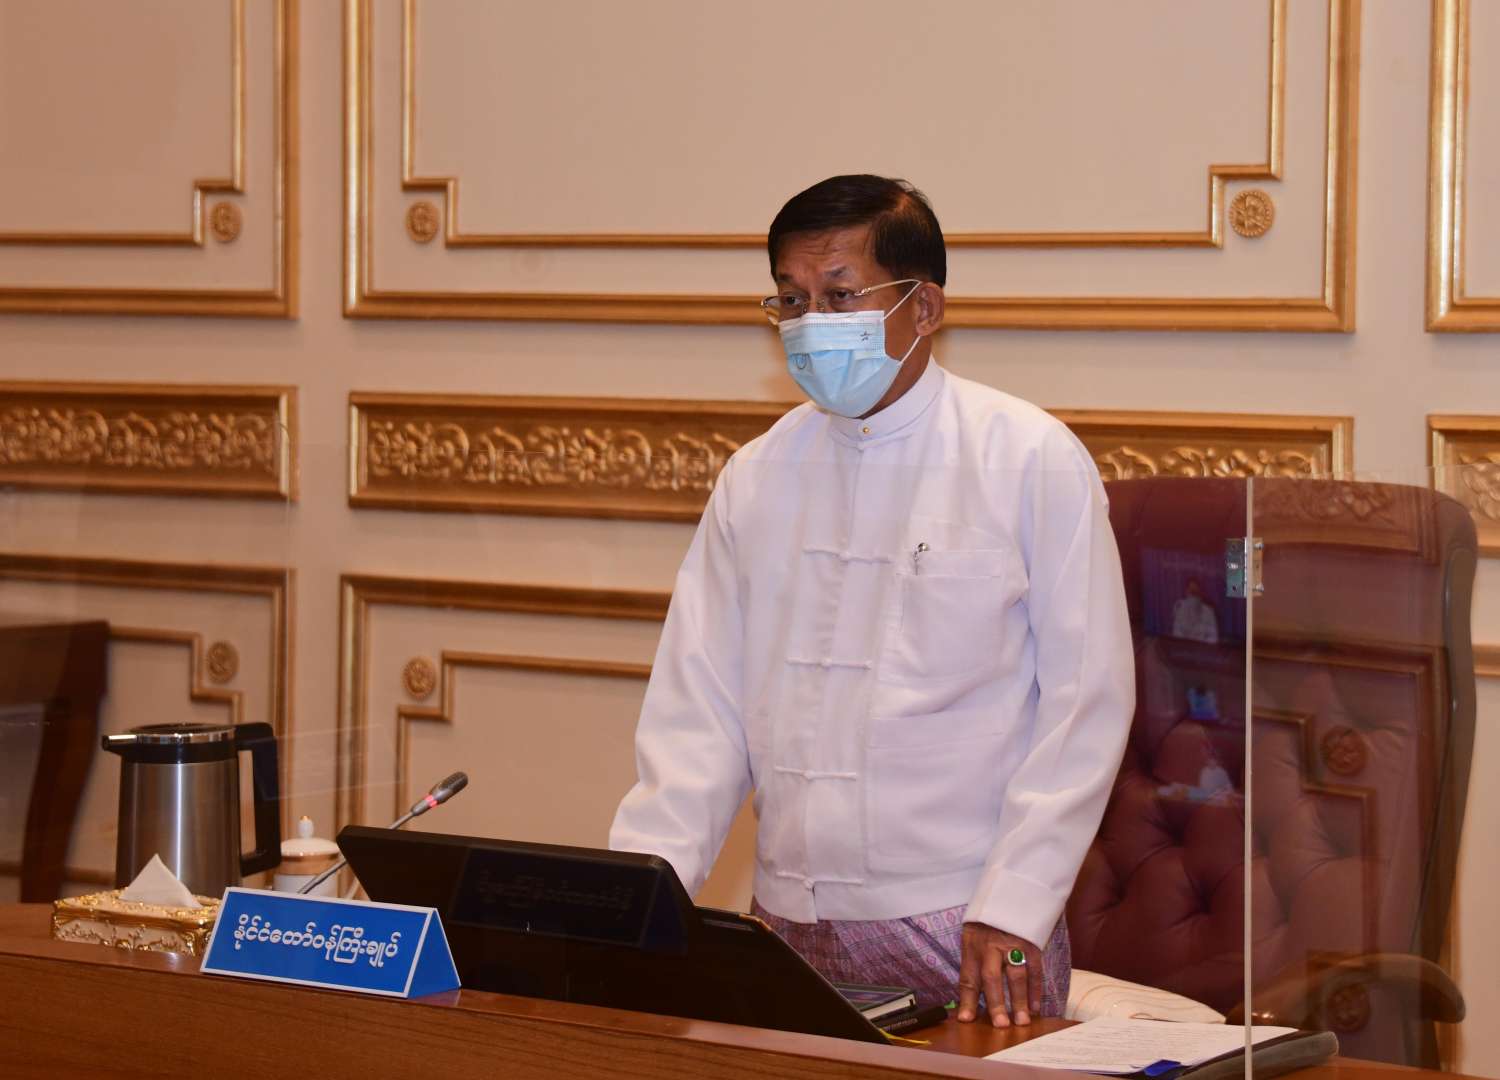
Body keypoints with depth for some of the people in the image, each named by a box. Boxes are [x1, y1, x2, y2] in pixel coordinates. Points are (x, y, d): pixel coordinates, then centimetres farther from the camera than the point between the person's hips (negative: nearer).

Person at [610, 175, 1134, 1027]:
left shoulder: (1034, 461, -3)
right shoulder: (757, 478, 9)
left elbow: (1088, 701, -6)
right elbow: (700, 707, 6)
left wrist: (1012, 912, -14)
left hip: (967, 926, -3)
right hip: (790, 925, 3)